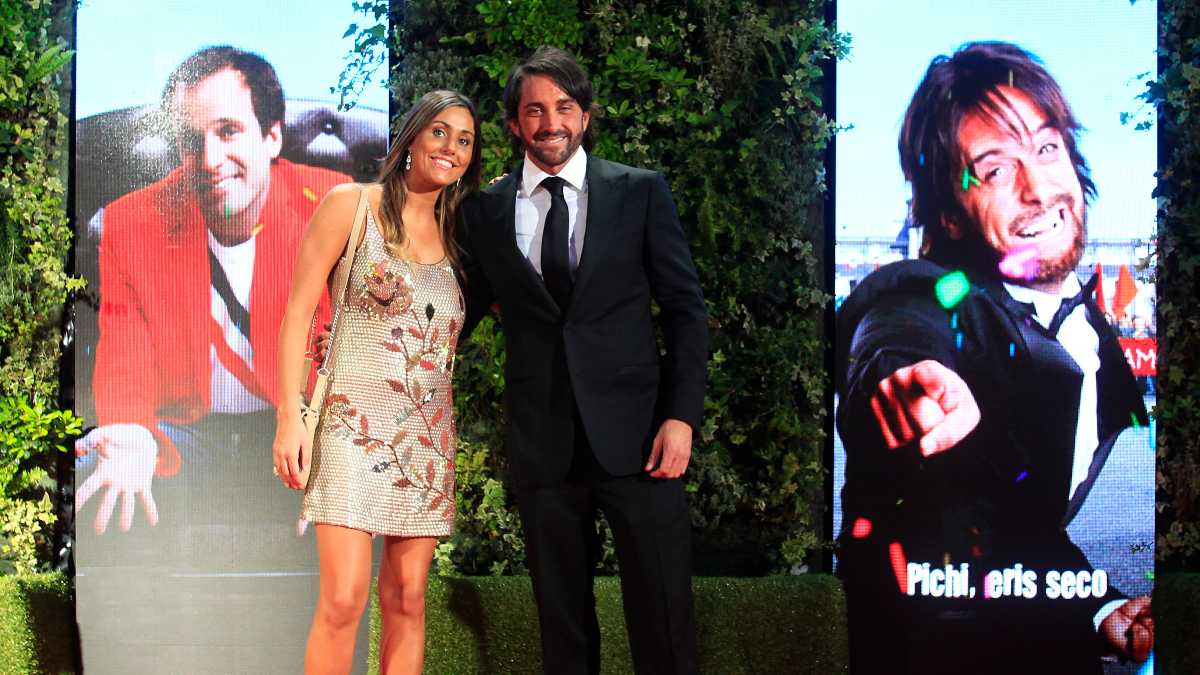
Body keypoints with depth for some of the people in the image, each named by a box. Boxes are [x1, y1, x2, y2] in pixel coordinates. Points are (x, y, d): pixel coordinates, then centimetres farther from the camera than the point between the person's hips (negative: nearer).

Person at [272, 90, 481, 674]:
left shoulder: (455, 235, 15)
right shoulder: (350, 204, 0)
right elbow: (298, 310, -2)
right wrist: (288, 416, -11)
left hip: (427, 435, 5)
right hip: (355, 423, -5)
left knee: (406, 600, 5)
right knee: (343, 601, -13)